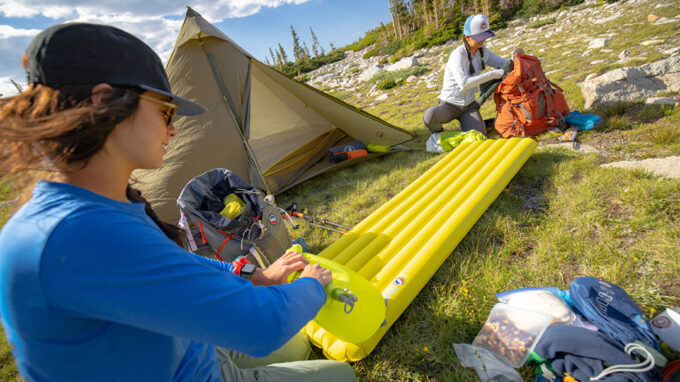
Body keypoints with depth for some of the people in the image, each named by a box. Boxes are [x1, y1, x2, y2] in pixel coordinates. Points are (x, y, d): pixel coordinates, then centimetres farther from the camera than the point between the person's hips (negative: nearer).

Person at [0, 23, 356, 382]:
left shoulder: (112, 204, -8)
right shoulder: (76, 235, -40)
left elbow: (173, 263, 9)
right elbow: (263, 325, -39)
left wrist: (254, 279, 3)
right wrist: (312, 286, -16)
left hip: (196, 353, 7)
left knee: (298, 346, 27)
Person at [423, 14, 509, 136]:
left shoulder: (482, 51, 3)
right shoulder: (458, 54, -19)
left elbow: (502, 63, 15)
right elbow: (464, 83, -32)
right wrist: (492, 74, -29)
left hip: (469, 105, 6)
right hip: (449, 105, -5)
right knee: (429, 116, -38)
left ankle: (464, 122, 19)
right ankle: (438, 135, -3)